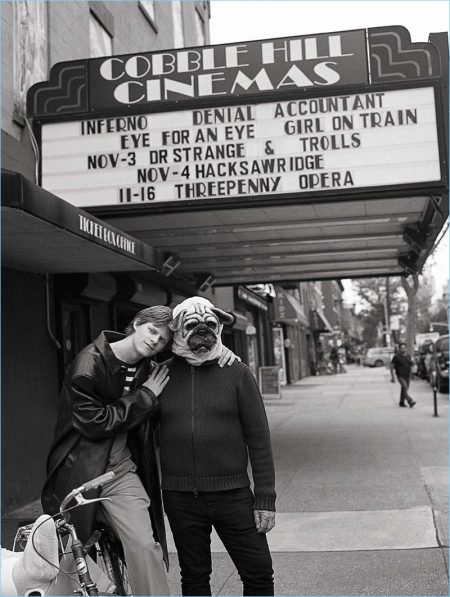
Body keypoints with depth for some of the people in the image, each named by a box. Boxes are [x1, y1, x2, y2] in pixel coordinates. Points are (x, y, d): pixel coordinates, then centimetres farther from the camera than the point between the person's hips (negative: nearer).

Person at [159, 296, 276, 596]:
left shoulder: (236, 372, -2)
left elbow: (259, 438, -2)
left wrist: (266, 498, -5)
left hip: (232, 493, -1)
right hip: (180, 498, 1)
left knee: (259, 573, 3)